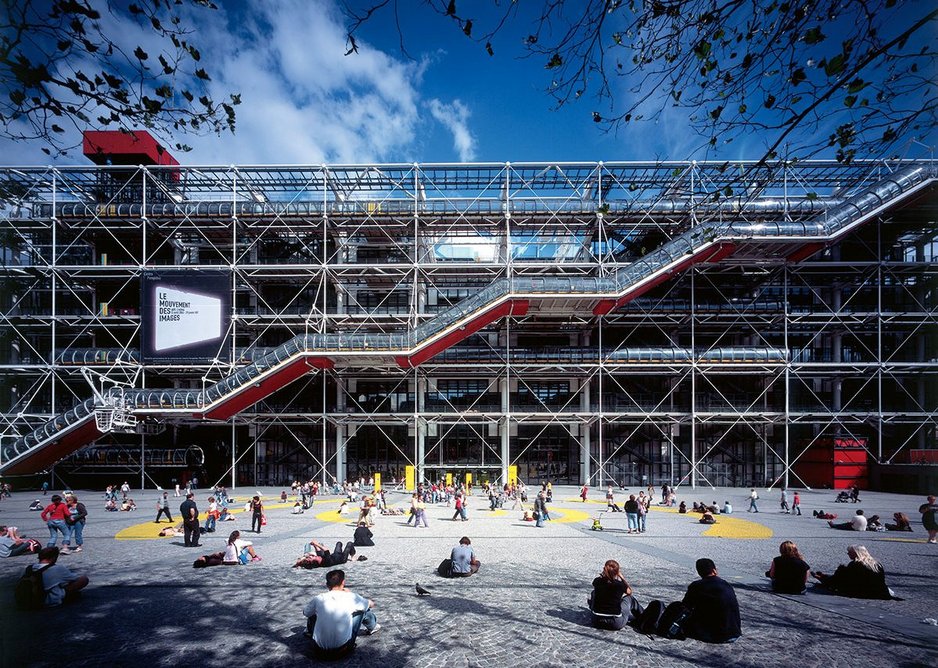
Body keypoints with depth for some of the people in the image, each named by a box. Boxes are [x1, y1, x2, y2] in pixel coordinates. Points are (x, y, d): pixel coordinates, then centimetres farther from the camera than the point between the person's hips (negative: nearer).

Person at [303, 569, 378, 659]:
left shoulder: (318, 599, -4)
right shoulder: (350, 597, -7)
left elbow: (305, 613, 19)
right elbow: (371, 604, 12)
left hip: (320, 651, 2)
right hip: (343, 650, -2)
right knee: (362, 609, 15)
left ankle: (310, 632, 53)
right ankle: (372, 627, 45)